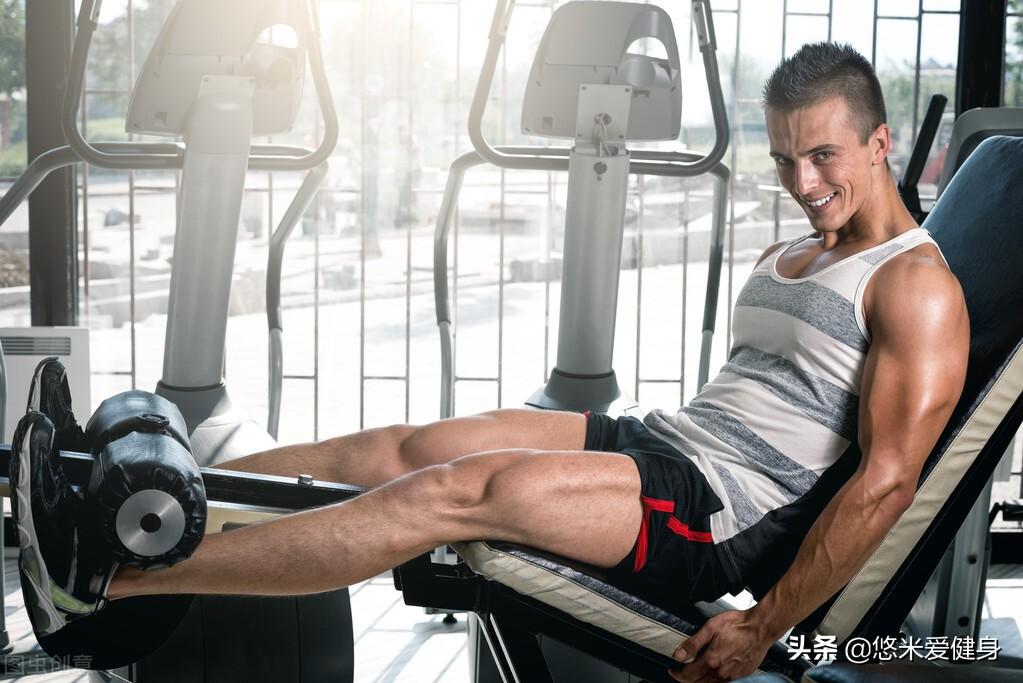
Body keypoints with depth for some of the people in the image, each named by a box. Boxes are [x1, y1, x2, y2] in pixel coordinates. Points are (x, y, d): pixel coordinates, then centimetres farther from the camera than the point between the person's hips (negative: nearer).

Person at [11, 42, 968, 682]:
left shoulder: (915, 287, -8)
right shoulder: (782, 259, 21)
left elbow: (885, 480, -16)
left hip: (729, 518, -9)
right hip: (660, 440, 9)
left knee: (455, 493, -24)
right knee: (410, 446, -6)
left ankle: (103, 576, -26)